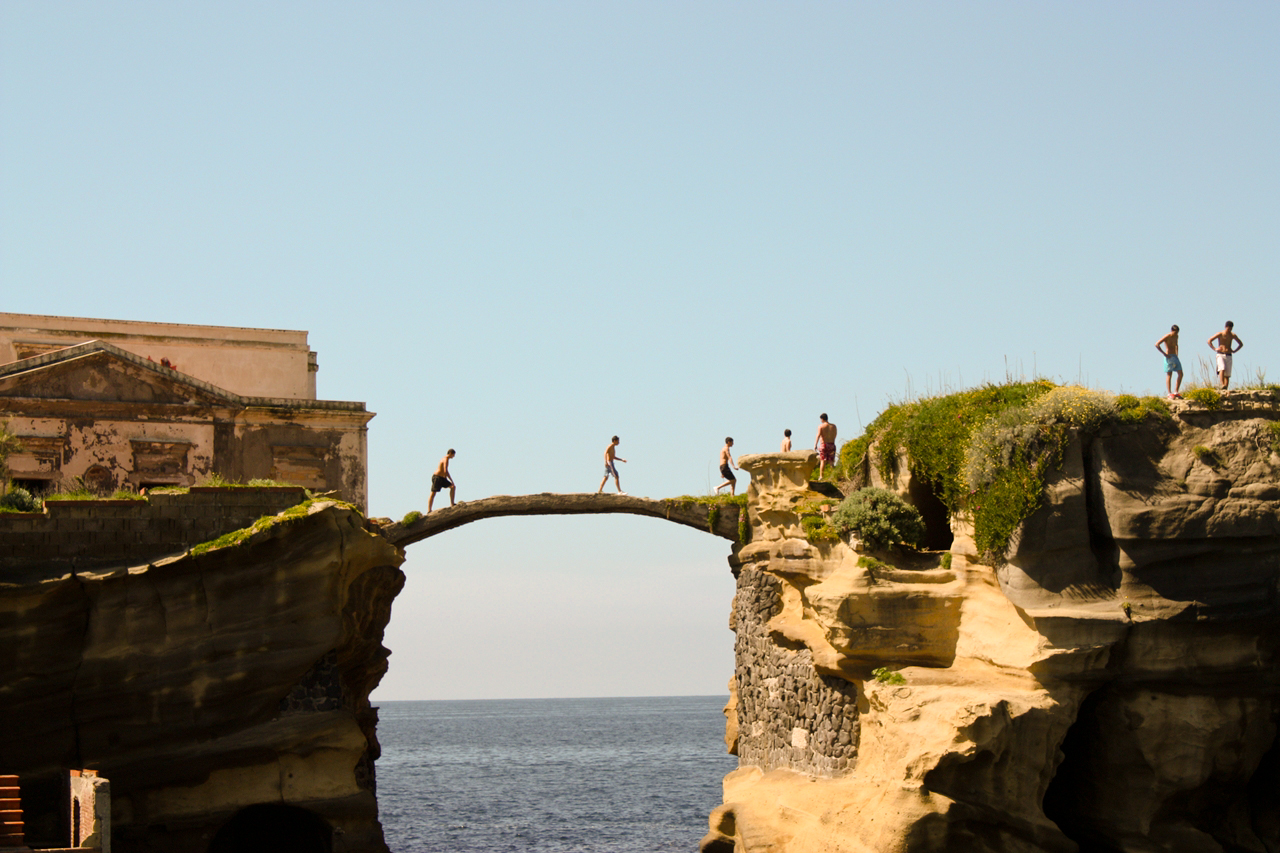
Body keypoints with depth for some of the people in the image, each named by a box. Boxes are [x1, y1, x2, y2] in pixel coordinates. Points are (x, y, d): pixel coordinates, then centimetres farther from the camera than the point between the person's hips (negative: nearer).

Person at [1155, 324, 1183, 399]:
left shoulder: (1176, 336, 13)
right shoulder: (1167, 337, -11)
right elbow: (1157, 344, -19)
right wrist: (1164, 354, -18)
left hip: (1175, 357, 8)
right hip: (1169, 357, -8)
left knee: (1180, 374, 1)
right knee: (1169, 375, -8)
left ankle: (1176, 392, 5)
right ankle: (1169, 394, -8)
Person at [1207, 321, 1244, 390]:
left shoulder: (1233, 335, 9)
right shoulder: (1220, 334, -1)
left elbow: (1241, 344, 23)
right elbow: (1209, 341, -1)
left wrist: (1234, 351, 10)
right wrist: (1214, 349, -9)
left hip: (1229, 356, 4)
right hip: (1220, 355, -4)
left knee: (1227, 374, -5)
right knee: (1222, 369, -28)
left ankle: (1225, 390, -9)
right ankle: (1222, 385, -42)